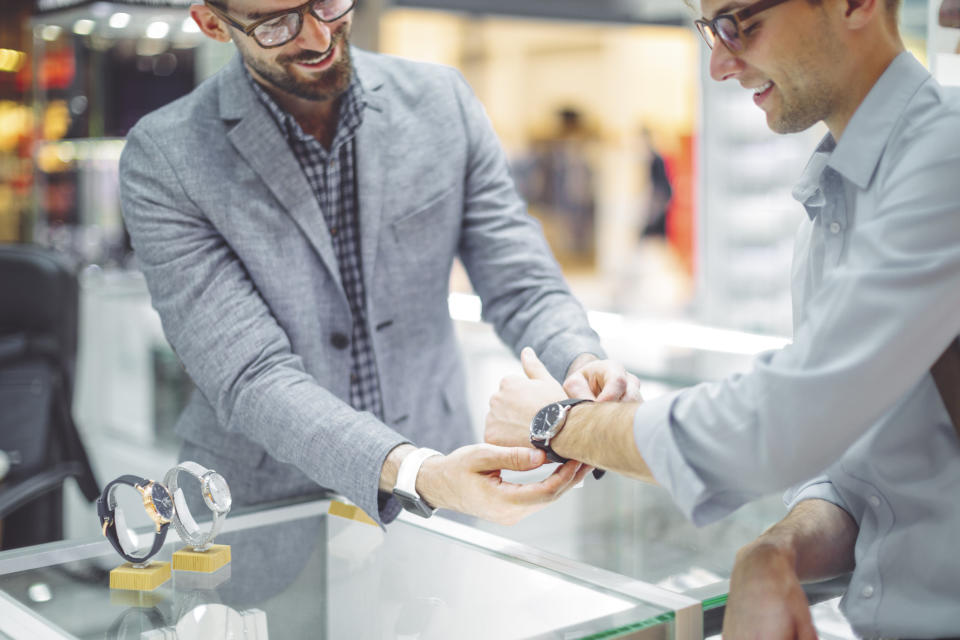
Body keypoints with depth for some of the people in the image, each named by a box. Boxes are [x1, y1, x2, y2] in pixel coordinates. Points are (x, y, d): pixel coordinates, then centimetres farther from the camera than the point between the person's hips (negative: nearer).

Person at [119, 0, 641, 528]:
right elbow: (251, 380, -17)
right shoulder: (162, 160, -10)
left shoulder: (442, 102, 0)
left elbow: (523, 288, 2)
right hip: (262, 510, -2)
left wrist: (583, 366, -21)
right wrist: (419, 473, -32)